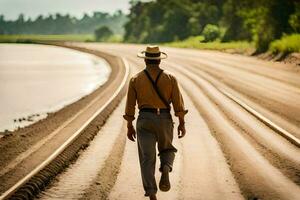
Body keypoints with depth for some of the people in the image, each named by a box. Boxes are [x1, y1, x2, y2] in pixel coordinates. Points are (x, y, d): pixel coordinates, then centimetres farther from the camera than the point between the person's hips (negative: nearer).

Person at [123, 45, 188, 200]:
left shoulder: (136, 79, 1)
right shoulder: (170, 78, 1)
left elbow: (130, 104, 2)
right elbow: (178, 102, -3)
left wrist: (129, 127, 10)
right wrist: (182, 123, 4)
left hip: (145, 120, 0)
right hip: (164, 119, 0)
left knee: (147, 158, 3)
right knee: (167, 150, 22)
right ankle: (165, 169, -12)